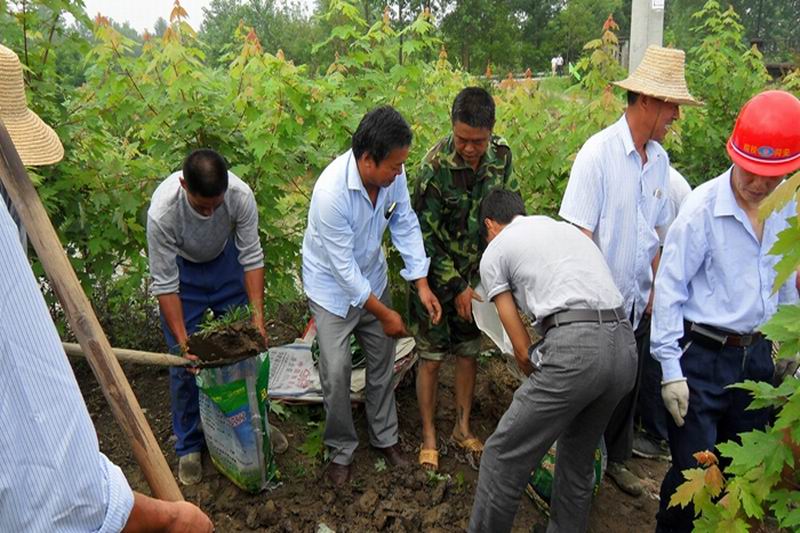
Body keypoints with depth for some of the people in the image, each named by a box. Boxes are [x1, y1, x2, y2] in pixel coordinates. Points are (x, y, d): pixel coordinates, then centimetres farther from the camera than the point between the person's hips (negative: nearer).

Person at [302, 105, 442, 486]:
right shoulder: (331, 192, -35)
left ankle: (385, 437, 33)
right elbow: (343, 267, -29)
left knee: (382, 361, 14)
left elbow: (406, 225, -6)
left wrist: (422, 284, -13)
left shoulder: (391, 174, -18)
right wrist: (384, 313, -22)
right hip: (333, 286, -5)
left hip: (372, 278, 6)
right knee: (337, 372, -3)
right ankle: (341, 450, 20)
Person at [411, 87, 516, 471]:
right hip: (437, 275, -5)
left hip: (477, 273, 5)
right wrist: (456, 287, -17)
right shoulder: (435, 165, -23)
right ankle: (429, 437, 22)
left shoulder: (501, 155, -8)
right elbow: (426, 235, -19)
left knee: (469, 353, 14)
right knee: (431, 357, 5)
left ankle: (463, 429, 31)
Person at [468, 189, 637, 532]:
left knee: (504, 457, 8)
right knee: (579, 456, 26)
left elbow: (522, 350, 7)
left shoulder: (494, 252, 11)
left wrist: (538, 384, 27)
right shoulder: (567, 228, 30)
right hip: (625, 343, 8)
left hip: (575, 346, -7)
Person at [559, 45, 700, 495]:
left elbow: (657, 232, 11)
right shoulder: (599, 152, -16)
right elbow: (579, 234, -18)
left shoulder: (659, 159, 4)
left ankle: (617, 458, 42)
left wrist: (656, 288, 8)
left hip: (638, 301, 6)